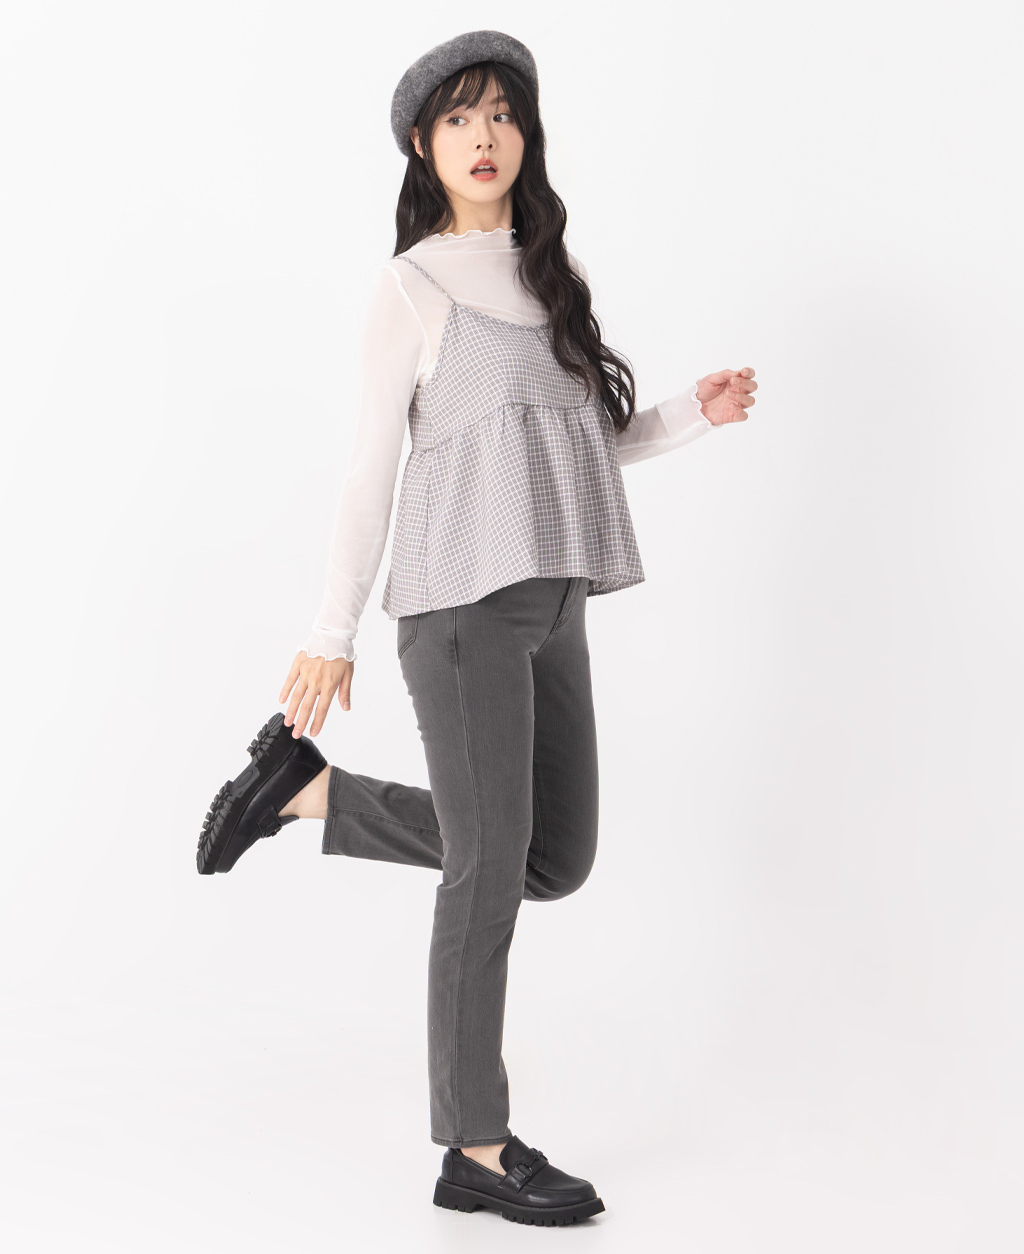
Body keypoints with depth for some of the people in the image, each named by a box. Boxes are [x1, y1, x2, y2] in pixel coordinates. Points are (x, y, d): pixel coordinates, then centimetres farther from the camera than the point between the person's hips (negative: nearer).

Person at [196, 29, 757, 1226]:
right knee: (490, 867, -4)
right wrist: (333, 634, -4)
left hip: (551, 601, 7)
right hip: (462, 595, -7)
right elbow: (372, 465, -3)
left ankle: (308, 789, 22)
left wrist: (695, 412, 3)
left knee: (557, 859, 11)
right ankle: (474, 1152, 10)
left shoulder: (555, 275, 17)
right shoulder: (411, 286, -1)